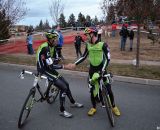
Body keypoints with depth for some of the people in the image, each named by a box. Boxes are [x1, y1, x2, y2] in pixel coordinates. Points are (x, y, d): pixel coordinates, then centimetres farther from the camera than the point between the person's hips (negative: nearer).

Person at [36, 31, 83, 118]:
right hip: (44, 71, -9)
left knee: (66, 84, 13)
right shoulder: (45, 48, -27)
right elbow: (51, 66, -30)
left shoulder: (52, 47, 2)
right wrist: (63, 66, -22)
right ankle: (62, 111, 2)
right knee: (63, 87, -12)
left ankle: (73, 103, 32)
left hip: (49, 69, 9)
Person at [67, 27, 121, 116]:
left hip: (102, 70, -3)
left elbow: (108, 58, -16)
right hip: (92, 70, 4)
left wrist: (102, 70, -24)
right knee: (92, 89, 7)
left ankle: (114, 107, 21)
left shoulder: (103, 44, -14)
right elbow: (84, 57, 8)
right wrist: (75, 64, -3)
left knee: (108, 89, 1)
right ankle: (94, 107, 24)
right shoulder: (88, 45, 0)